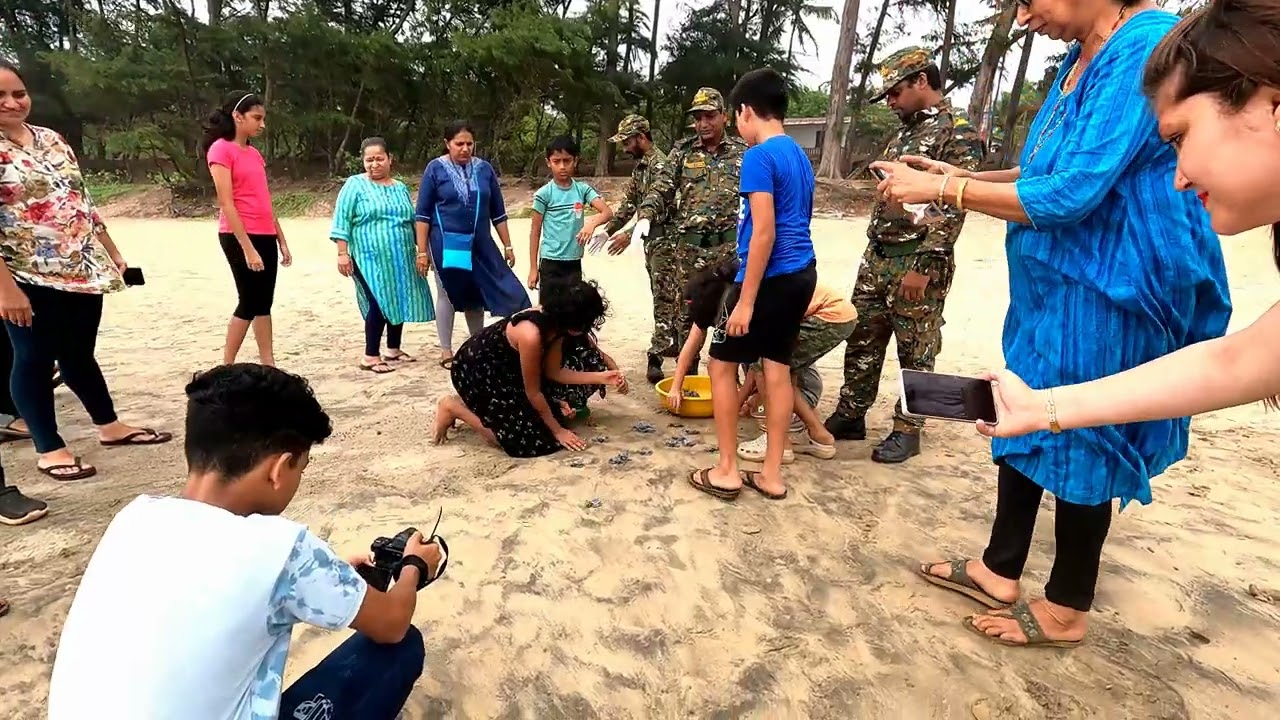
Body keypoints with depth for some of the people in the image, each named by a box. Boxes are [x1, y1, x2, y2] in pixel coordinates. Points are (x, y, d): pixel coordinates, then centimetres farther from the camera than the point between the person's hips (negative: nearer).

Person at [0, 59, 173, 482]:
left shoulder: (51, 139, 11)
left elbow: (82, 201, 17)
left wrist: (112, 253, 16)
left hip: (83, 270, 6)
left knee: (79, 354, 17)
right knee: (34, 359, 5)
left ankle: (110, 427, 29)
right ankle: (49, 449, 16)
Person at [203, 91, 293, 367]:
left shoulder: (254, 153, 16)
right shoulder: (221, 149, -8)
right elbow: (226, 204, -15)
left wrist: (281, 241, 13)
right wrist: (247, 247, -20)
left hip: (265, 237, 7)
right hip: (240, 237, -7)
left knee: (263, 303, 7)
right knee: (249, 302, -4)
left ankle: (269, 366, 12)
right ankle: (226, 368, 7)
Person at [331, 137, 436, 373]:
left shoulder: (400, 188, 15)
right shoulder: (355, 185, -2)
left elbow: (413, 220, 21)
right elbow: (342, 220, -6)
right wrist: (342, 253, -13)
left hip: (400, 260, 6)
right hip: (370, 260, -6)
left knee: (398, 303, 10)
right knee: (379, 305, -10)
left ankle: (393, 349, 24)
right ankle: (370, 356, -1)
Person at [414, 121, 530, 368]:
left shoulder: (484, 169, 5)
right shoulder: (435, 169, -3)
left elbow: (498, 212, 10)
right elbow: (422, 214, -4)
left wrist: (507, 246, 8)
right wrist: (422, 251, -8)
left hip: (480, 244, 3)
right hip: (446, 243, -3)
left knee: (477, 295, 9)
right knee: (448, 294, 4)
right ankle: (446, 351, 15)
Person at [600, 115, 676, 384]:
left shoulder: (660, 164, -15)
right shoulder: (639, 166, 15)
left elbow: (658, 208, -24)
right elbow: (629, 202, 19)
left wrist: (629, 235, -26)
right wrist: (608, 230, 12)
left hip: (664, 240, -10)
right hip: (651, 240, 10)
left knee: (665, 299, -8)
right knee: (663, 297, 15)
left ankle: (657, 355, -9)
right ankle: (672, 343, 25)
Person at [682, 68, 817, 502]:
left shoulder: (759, 156, -12)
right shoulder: (800, 156, 16)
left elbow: (764, 231, -20)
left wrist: (745, 299, -19)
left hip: (771, 277, -8)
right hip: (801, 274, 8)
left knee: (722, 363, 4)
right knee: (777, 368, 10)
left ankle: (727, 471, 10)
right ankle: (771, 475, 17)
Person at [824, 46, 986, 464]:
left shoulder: (958, 133, -9)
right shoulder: (904, 133, 17)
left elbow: (952, 208, -17)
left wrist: (923, 266, -22)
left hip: (918, 262, -8)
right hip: (877, 257, 8)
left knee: (915, 352, 3)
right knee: (861, 340, 11)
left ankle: (907, 431, 14)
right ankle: (850, 416, 23)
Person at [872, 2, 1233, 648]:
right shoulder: (1082, 57, 10)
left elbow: (1071, 195, -24)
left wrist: (941, 190, -19)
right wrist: (964, 177, 7)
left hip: (1102, 294, -9)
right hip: (1050, 284, 9)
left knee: (1079, 442, 4)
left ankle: (1067, 610, 26)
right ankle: (1000, 571, 32)